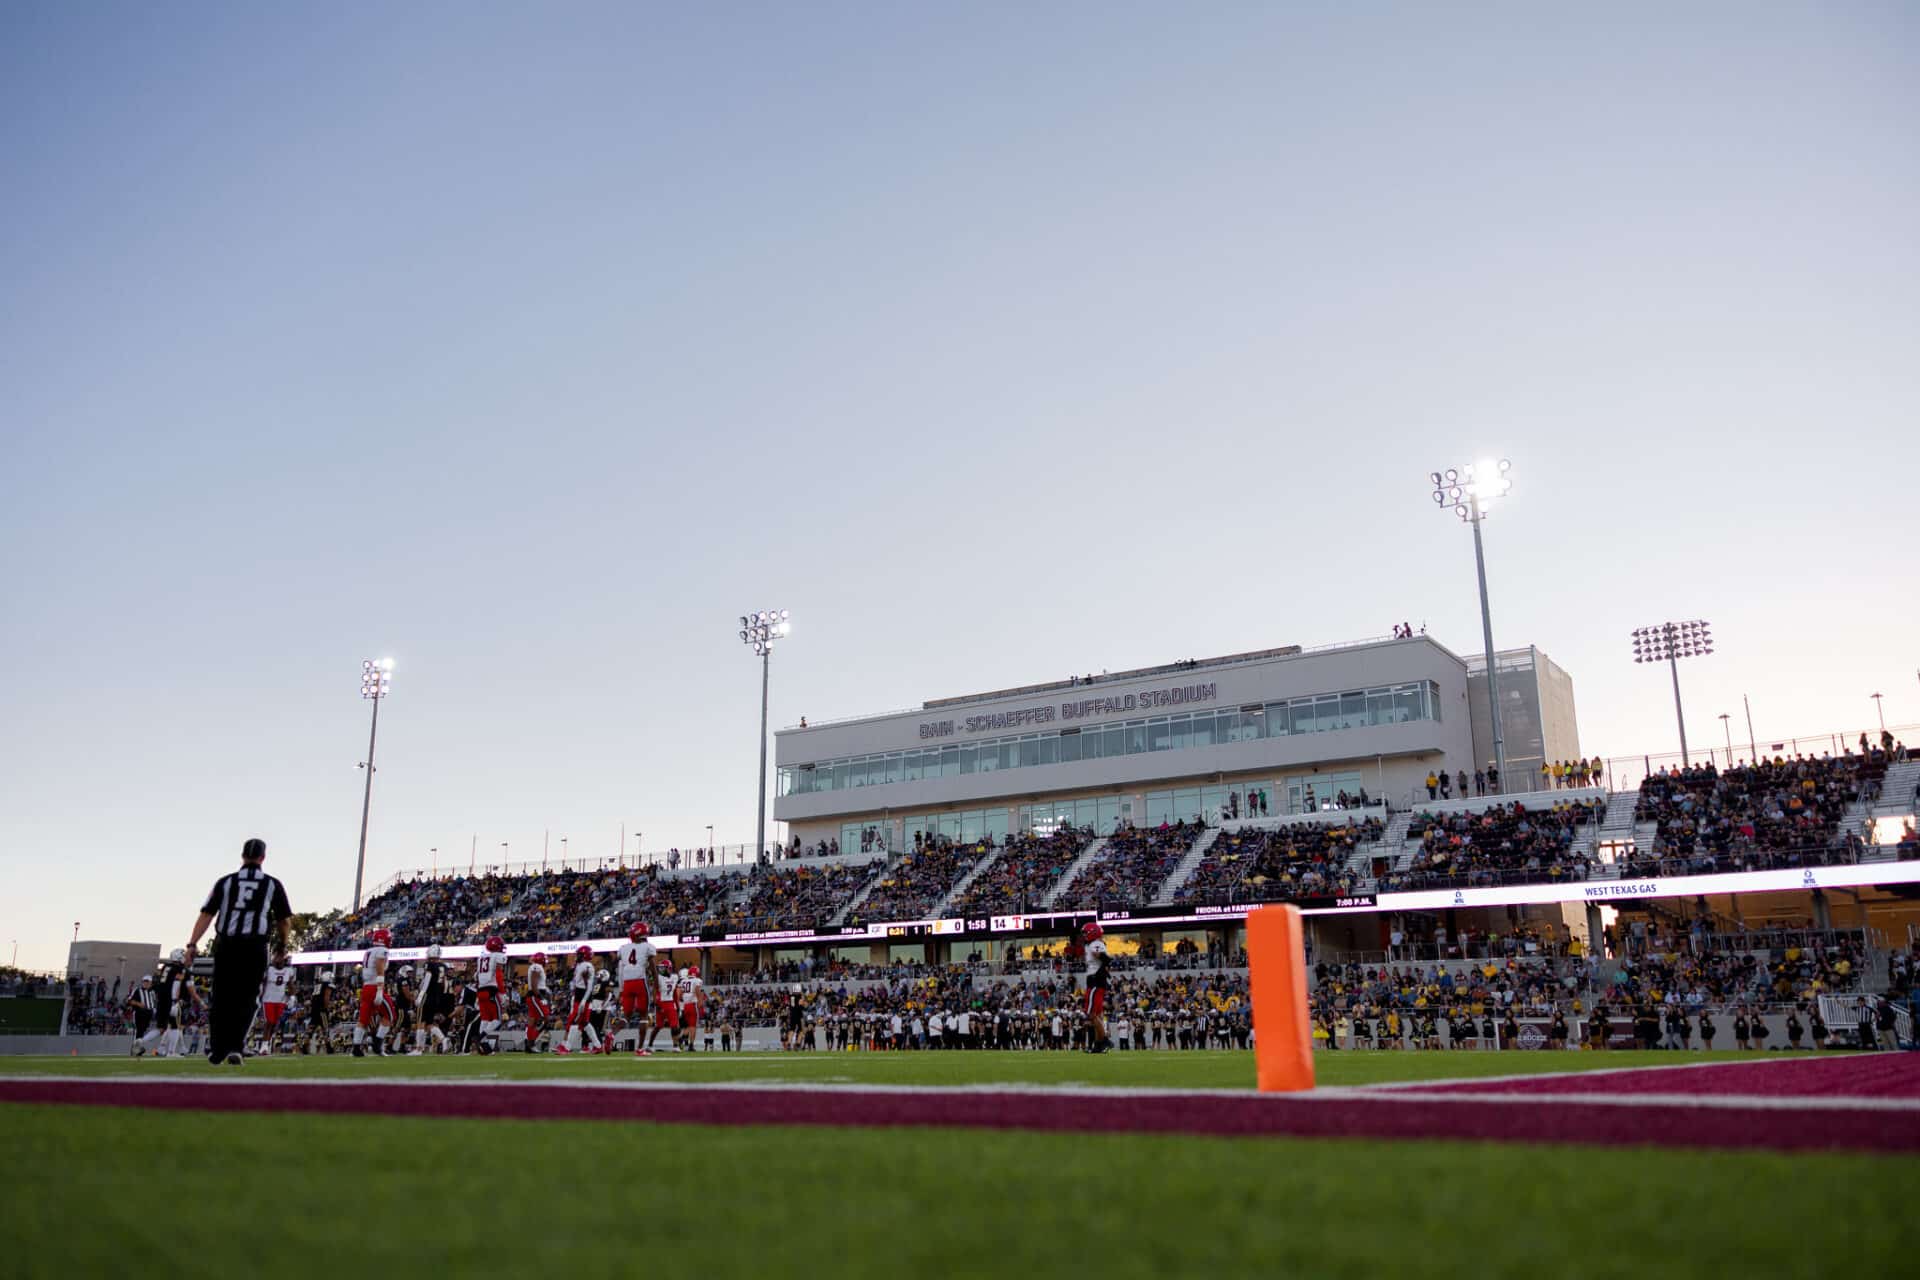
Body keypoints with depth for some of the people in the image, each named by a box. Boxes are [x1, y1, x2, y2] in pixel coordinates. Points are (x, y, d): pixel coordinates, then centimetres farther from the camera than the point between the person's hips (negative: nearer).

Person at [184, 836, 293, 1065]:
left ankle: (217, 1050, 17)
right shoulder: (272, 884, 6)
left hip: (226, 945, 2)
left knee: (222, 999, 11)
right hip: (255, 946, -1)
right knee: (245, 1000, 5)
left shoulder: (226, 881, 8)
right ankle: (235, 1047, -8)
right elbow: (284, 920, 8)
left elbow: (207, 914, 0)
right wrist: (283, 945, 24)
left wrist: (193, 943, -2)